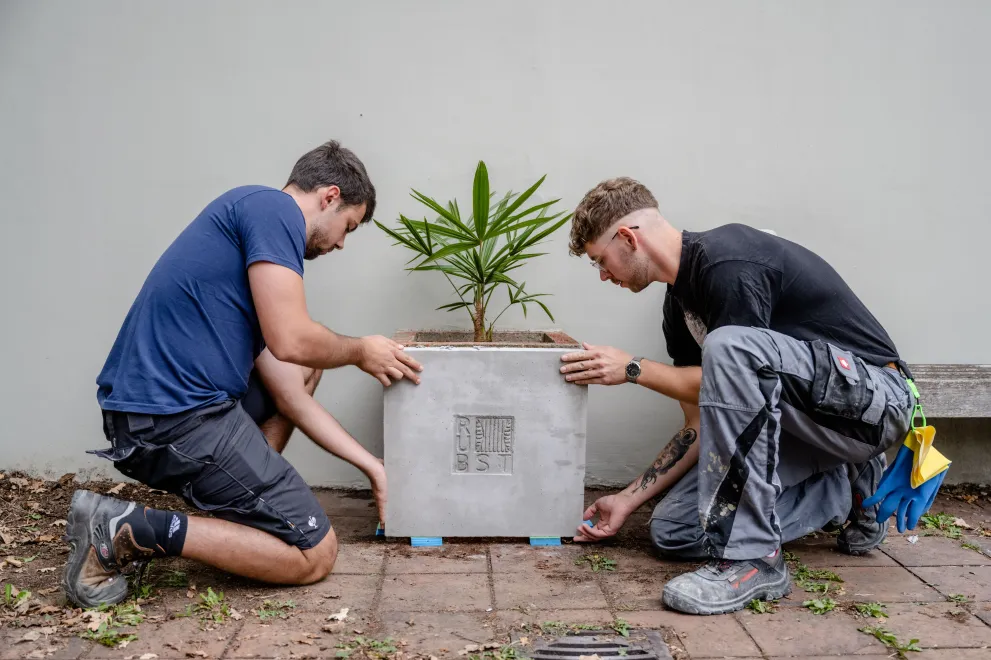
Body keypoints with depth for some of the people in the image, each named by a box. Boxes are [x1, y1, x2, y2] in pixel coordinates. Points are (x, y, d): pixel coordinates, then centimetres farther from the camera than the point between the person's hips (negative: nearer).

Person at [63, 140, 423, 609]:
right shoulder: (272, 206, -5)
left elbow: (293, 400, 20)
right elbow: (289, 340, -18)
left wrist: (371, 465, 22)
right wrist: (361, 351, 3)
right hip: (176, 417, -10)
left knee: (304, 370, 28)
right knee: (315, 554, -1)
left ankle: (240, 497, 20)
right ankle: (130, 530, -7)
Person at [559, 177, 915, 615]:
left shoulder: (728, 263, -20)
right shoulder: (679, 302, 8)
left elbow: (732, 370, -17)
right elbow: (703, 425, 10)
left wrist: (632, 369, -11)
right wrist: (628, 500, 9)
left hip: (876, 399, -8)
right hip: (802, 423, 9)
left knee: (728, 346, -34)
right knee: (673, 531, -6)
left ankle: (752, 558, -25)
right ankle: (842, 494, 11)